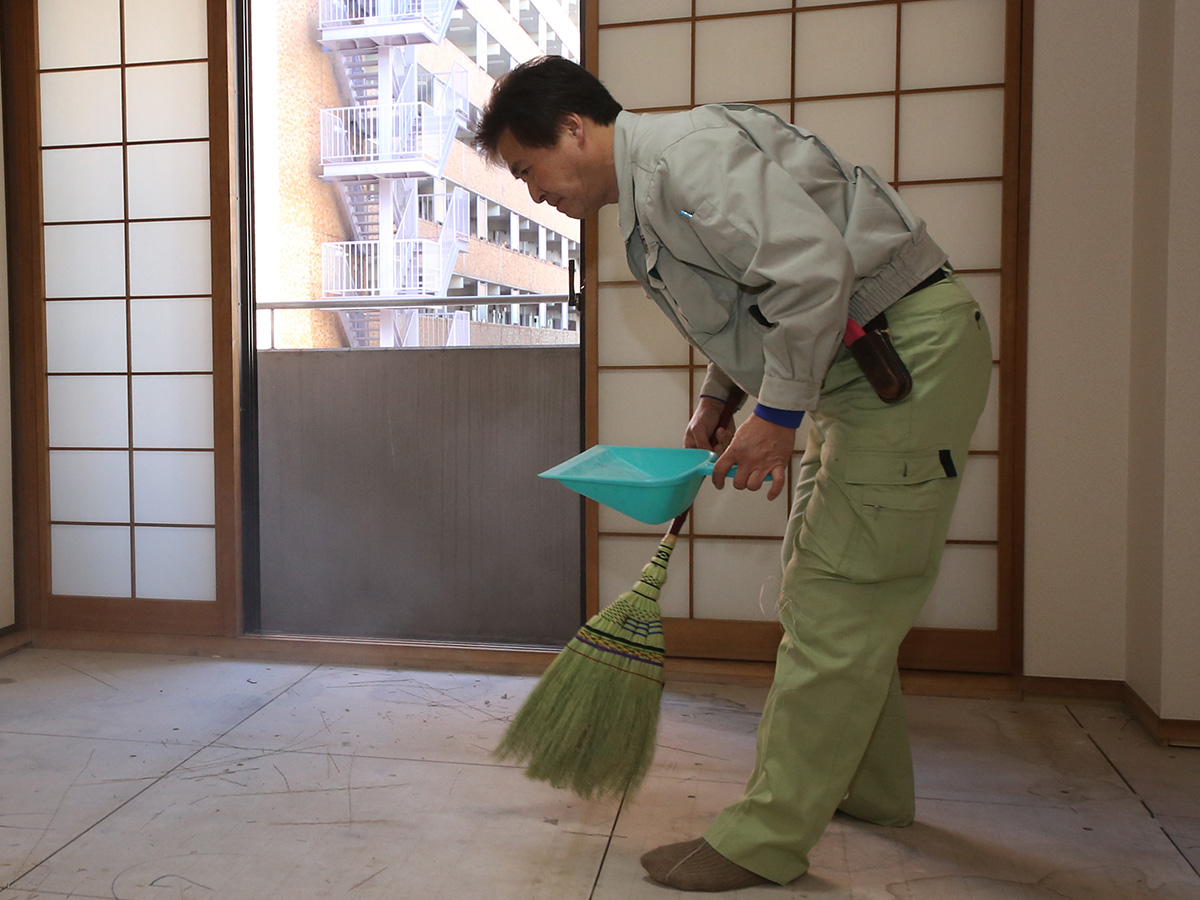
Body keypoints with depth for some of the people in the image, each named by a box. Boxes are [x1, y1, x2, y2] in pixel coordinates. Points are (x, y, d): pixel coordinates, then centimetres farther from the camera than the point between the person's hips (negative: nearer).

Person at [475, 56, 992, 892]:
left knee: (836, 600, -7)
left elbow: (813, 268, -28)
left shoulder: (686, 151, -18)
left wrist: (777, 415, -21)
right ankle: (871, 789, 33)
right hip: (867, 367, 11)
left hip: (915, 350, -10)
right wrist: (715, 400, 20)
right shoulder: (647, 191, 15)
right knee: (837, 589, 17)